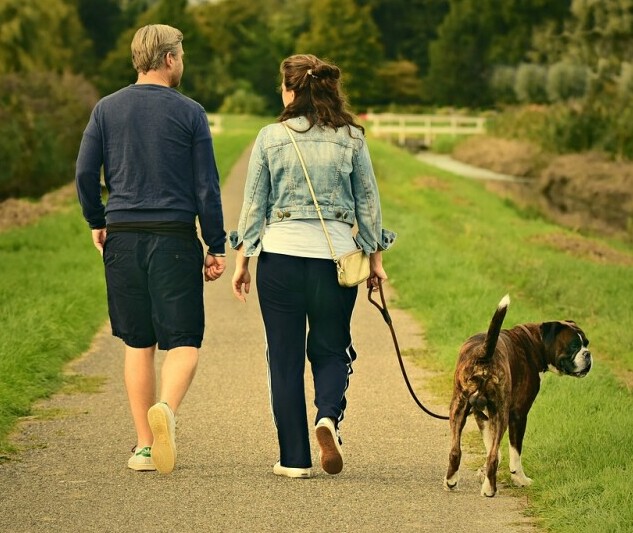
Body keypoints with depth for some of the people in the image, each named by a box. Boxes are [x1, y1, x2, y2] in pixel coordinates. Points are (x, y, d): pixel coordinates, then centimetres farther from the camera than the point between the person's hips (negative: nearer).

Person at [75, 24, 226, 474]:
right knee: (183, 341, 0)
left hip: (123, 237, 3)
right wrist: (217, 247, 3)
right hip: (175, 236, -3)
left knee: (138, 344, 11)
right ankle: (166, 408, -29)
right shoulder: (189, 113, -2)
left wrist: (97, 223, 18)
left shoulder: (106, 109, 5)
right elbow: (207, 186, -3)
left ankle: (144, 446, 11)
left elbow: (85, 173, 2)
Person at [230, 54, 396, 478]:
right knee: (331, 350, 15)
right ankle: (329, 415, -14)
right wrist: (375, 258, 14)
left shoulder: (271, 138, -2)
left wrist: (242, 261, 9)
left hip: (280, 255, -1)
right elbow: (368, 200, 6)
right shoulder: (351, 137, 1)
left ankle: (295, 458, 8)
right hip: (335, 254, 1)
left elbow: (254, 204, 2)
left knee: (285, 357, 7)